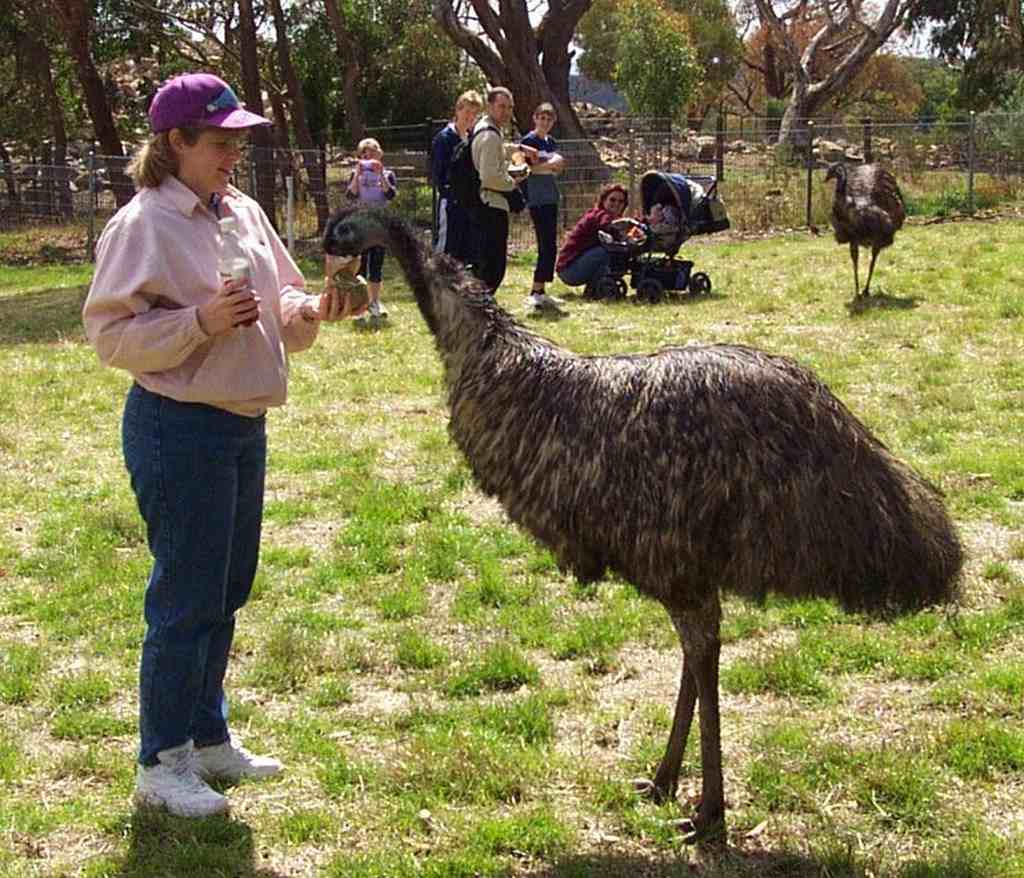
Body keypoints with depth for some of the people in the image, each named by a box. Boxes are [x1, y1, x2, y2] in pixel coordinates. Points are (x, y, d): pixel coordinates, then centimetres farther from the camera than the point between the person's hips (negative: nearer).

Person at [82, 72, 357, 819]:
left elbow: (279, 305, 16)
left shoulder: (244, 213, 9)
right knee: (187, 599, -2)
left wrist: (311, 311, -5)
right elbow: (111, 334, -17)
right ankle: (161, 762, 12)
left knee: (227, 591, 17)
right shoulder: (144, 225, -14)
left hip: (244, 424, 8)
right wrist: (200, 320, -26)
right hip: (179, 429, -8)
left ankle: (208, 736, 32)